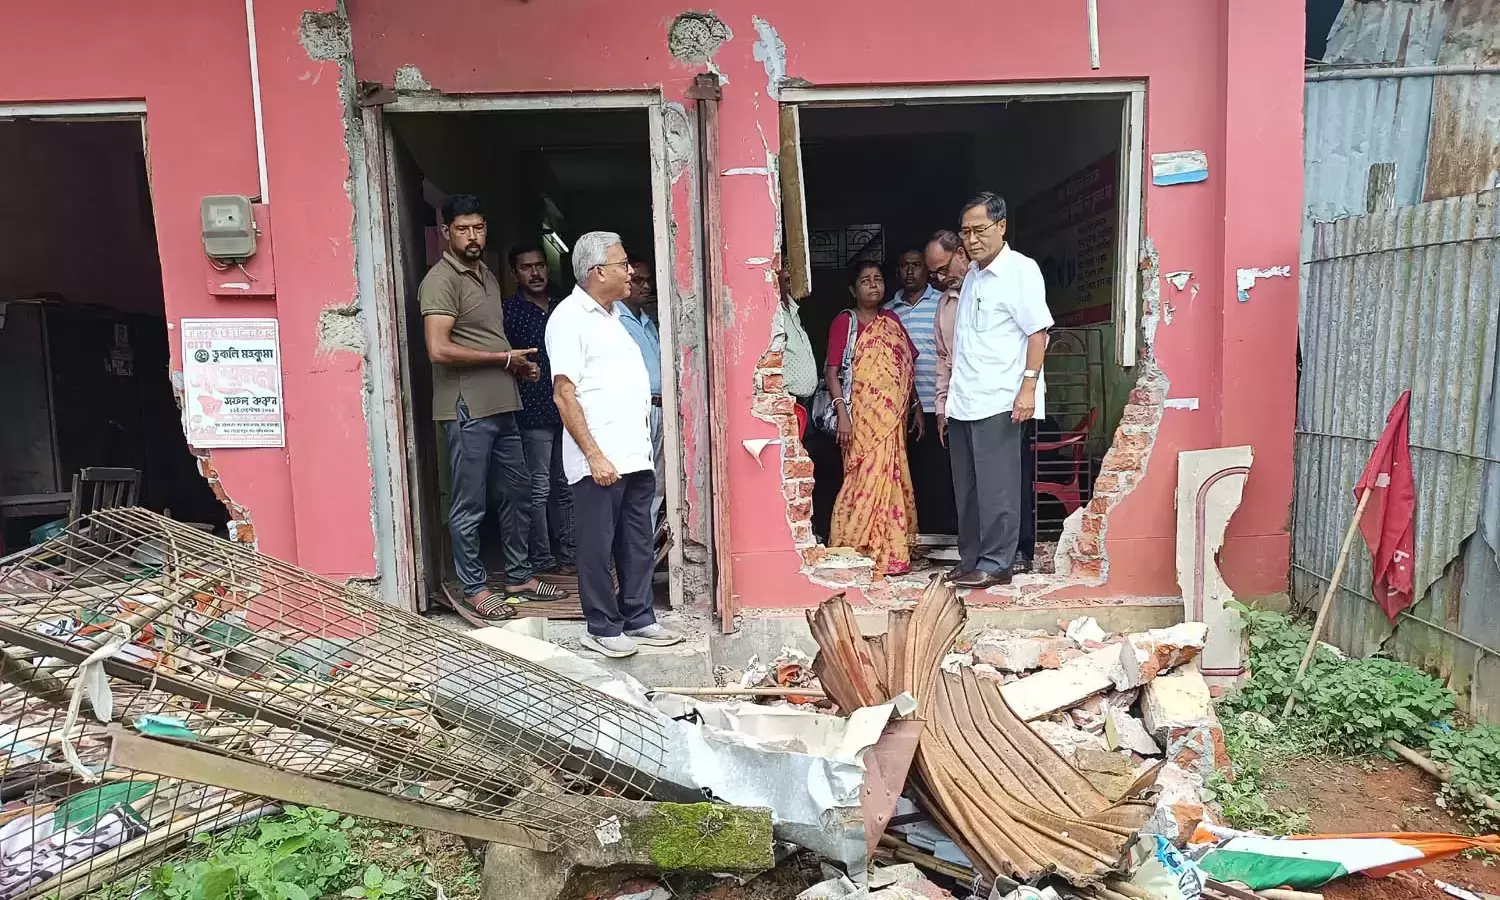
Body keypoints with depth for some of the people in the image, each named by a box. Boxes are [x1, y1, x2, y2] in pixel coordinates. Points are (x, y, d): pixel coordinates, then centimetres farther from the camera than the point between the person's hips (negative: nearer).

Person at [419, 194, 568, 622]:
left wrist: (519, 365, 8)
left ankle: (520, 577, 27)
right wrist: (504, 357, -14)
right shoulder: (440, 280, -11)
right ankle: (474, 590, 12)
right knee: (470, 505, 0)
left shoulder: (486, 274, 17)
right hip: (467, 409, -9)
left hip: (501, 405, 9)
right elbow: (439, 350, -21)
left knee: (515, 493, 15)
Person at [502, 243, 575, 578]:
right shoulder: (508, 310, -3)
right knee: (539, 488, -2)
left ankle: (569, 553, 21)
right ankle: (543, 560, 7)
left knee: (565, 486, 11)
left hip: (566, 409, 6)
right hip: (533, 413, -6)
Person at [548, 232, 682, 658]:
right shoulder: (569, 317, -8)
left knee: (638, 542, 13)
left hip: (635, 455, 8)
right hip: (599, 459, -8)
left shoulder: (617, 312, 17)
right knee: (598, 546, 3)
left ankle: (638, 617, 24)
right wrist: (594, 455, -19)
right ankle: (602, 628, 13)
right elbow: (565, 395, -14)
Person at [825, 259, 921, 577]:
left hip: (892, 417, 6)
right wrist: (842, 414, -18)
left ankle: (889, 553, 16)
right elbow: (832, 371, -8)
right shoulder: (844, 322, -3)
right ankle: (856, 552, 0)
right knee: (866, 480, -8)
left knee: (890, 479, 7)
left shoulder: (891, 320, 14)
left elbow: (907, 369, 18)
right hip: (862, 417, -6)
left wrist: (916, 408, 14)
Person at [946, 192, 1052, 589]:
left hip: (998, 402, -7)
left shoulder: (1021, 270, -4)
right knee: (967, 488, 10)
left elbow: (1037, 332, -10)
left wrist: (1029, 387, -17)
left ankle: (996, 564, 5)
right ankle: (971, 560, 19)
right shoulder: (972, 274, 17)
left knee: (996, 488, -3)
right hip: (963, 401, 8)